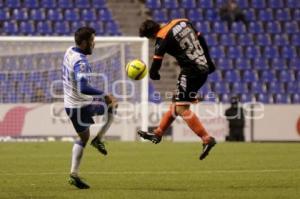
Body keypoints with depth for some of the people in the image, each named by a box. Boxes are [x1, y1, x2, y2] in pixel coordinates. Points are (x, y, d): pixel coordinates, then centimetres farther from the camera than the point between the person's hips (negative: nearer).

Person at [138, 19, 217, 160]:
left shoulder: (162, 39, -12)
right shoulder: (182, 22, 9)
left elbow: (156, 62, -9)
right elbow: (201, 40, 14)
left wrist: (153, 74, 13)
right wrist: (209, 61, 22)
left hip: (190, 71, -9)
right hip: (203, 68, 9)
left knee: (181, 108, -9)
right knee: (176, 102, 18)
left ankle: (207, 139, -16)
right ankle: (158, 134, 28)